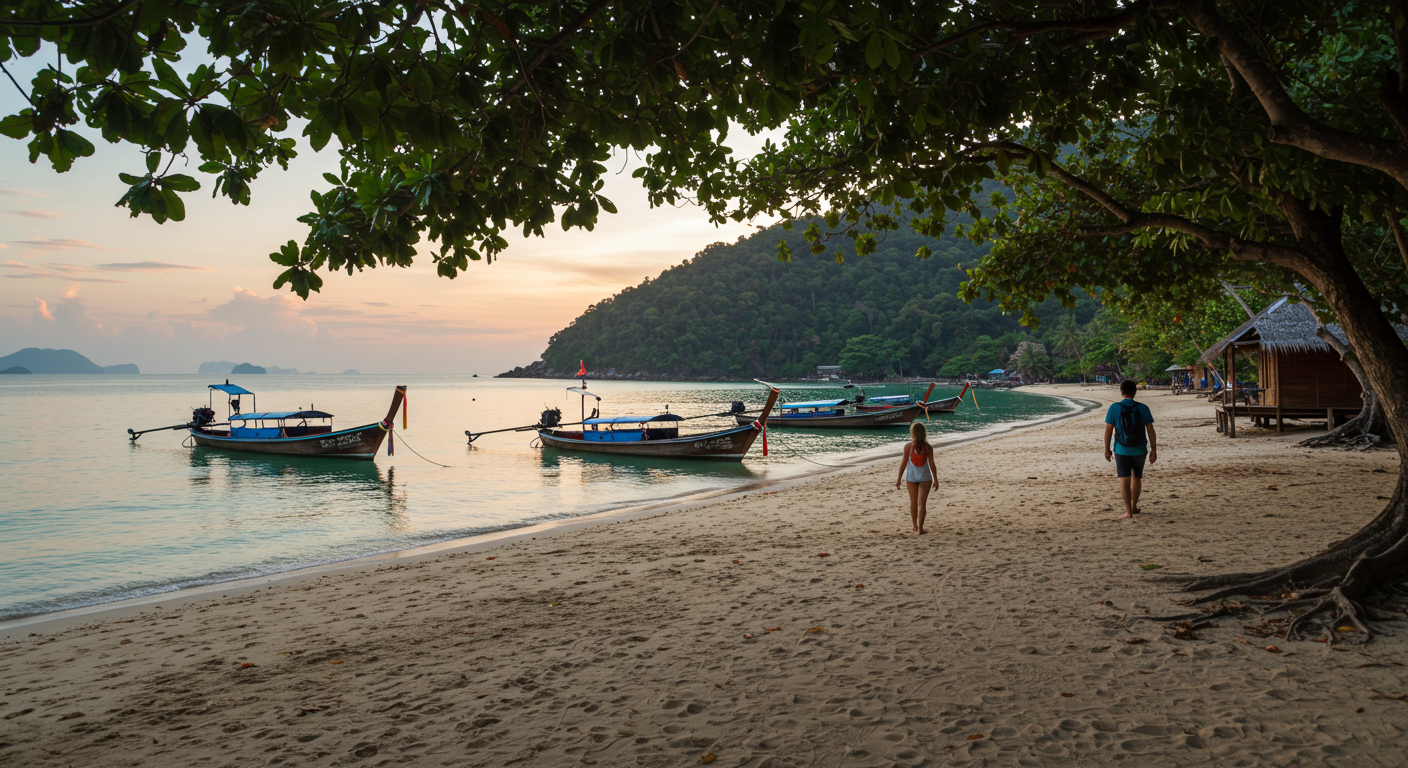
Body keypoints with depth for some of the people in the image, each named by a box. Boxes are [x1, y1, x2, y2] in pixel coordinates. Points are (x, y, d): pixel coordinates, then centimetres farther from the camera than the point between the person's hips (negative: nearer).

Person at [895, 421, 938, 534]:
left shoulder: (908, 446, -11)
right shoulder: (928, 447, -9)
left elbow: (904, 463, -7)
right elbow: (932, 464, -5)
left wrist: (899, 478, 1)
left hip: (911, 477, 1)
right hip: (925, 477, -1)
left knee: (913, 503, 14)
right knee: (922, 503, 0)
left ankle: (915, 526, 27)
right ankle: (920, 527, -11)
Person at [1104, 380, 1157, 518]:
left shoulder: (1114, 408, -7)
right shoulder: (1143, 408, -5)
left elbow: (1108, 430, -5)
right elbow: (1151, 431, -4)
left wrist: (1107, 449, 4)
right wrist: (1153, 450, 2)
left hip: (1121, 450, -2)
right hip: (1139, 450, 2)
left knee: (1124, 479, -1)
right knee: (1137, 478, 19)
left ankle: (1128, 510, -12)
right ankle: (1134, 507, 33)